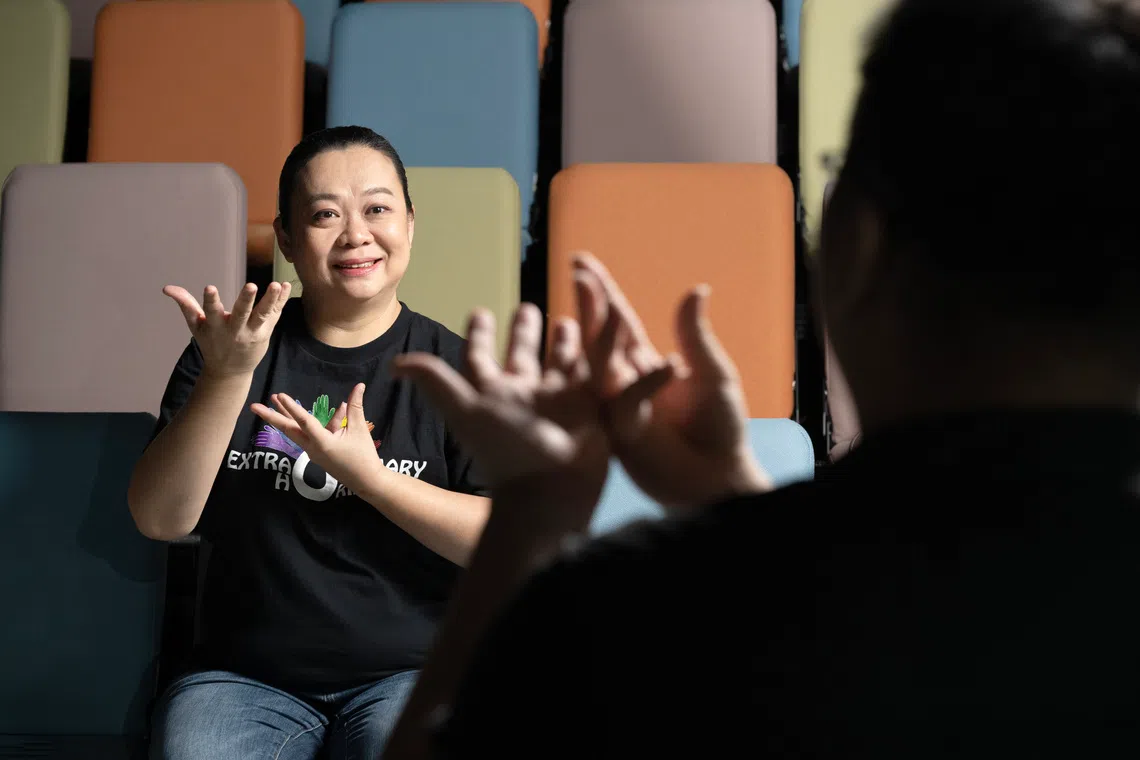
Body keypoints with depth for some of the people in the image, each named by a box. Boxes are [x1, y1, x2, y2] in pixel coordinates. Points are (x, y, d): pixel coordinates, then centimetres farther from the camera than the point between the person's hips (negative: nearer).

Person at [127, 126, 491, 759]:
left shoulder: (457, 367, 1)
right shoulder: (230, 349, 6)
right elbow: (162, 519, -5)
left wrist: (368, 474, -16)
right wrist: (226, 375, -18)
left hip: (409, 673, -1)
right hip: (246, 678, 2)